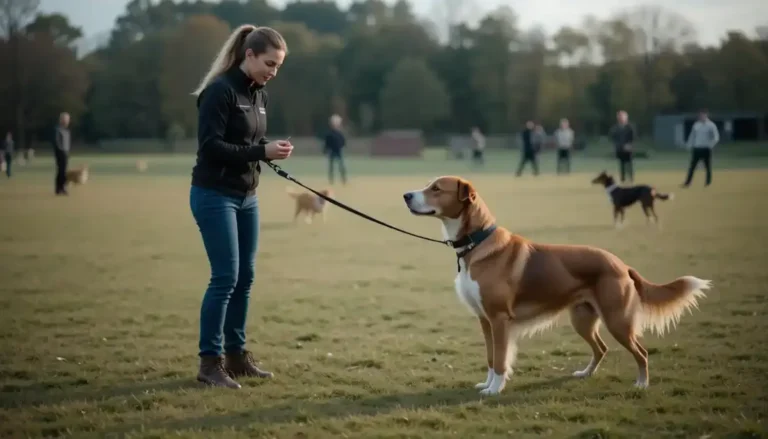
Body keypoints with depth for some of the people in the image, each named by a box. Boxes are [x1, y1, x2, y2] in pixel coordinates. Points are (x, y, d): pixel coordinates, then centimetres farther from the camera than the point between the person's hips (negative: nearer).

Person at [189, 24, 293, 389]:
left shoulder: (259, 94, 10)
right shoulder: (220, 90, -16)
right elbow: (210, 146, -21)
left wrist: (272, 152, -4)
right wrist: (262, 151, -24)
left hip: (246, 197, 9)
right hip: (214, 196, -8)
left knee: (245, 277, 9)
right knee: (225, 277, -9)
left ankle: (236, 355, 19)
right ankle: (209, 362, -2)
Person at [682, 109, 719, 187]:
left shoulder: (711, 125, -3)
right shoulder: (696, 125, 11)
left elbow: (716, 137, -8)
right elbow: (692, 136, 17)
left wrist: (710, 144, -18)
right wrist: (689, 145, 9)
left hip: (706, 149, -4)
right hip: (696, 148, 4)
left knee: (708, 166, 3)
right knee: (692, 166, 0)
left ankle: (708, 182, 13)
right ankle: (687, 182, -1)